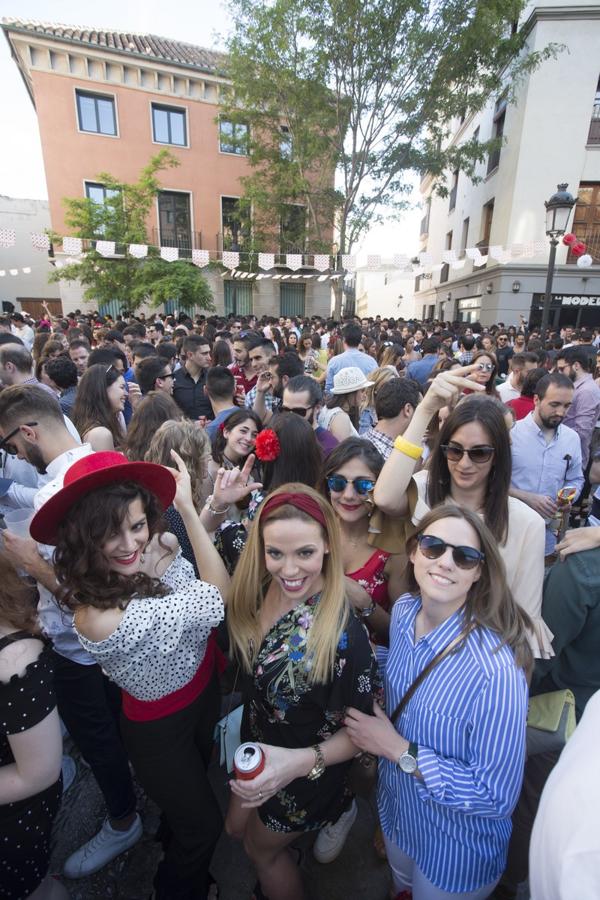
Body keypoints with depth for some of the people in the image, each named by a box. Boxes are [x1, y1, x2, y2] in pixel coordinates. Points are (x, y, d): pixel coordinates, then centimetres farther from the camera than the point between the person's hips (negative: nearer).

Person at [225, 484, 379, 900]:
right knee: (237, 828, 31)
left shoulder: (343, 633, -37)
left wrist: (301, 761, -36)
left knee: (263, 849, 24)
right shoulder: (262, 590, -22)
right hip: (258, 742, 5)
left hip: (306, 773, -5)